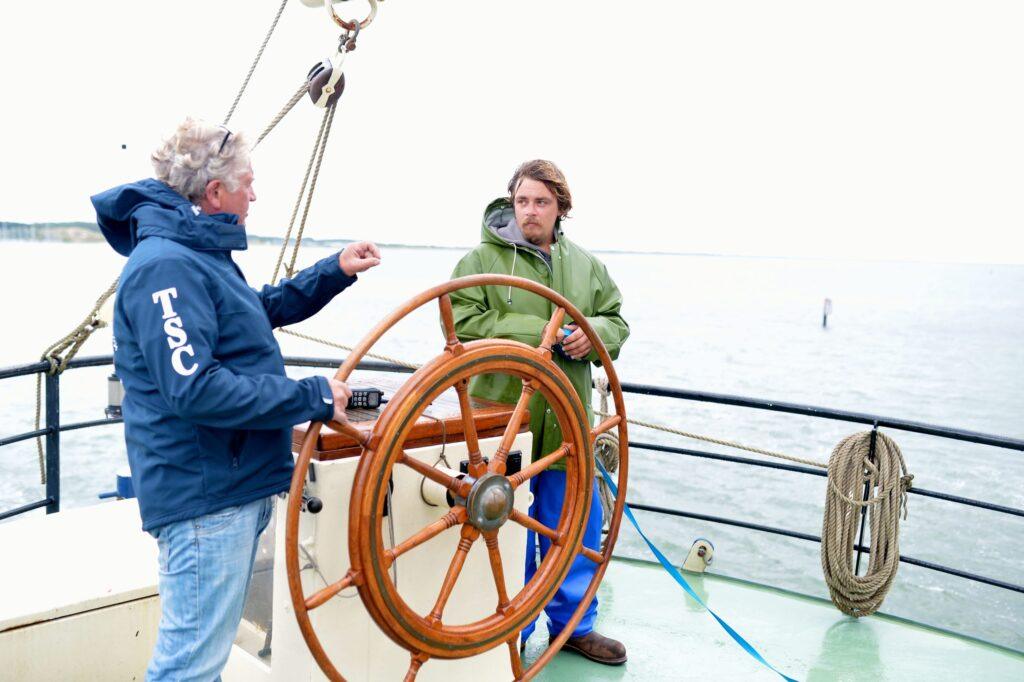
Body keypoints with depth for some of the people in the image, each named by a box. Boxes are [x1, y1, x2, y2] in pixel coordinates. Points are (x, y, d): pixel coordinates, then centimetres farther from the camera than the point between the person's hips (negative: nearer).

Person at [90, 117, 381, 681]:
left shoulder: (199, 254, 15)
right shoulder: (165, 265, -20)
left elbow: (264, 308, 29)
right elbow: (194, 389, -28)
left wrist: (336, 271, 18)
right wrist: (313, 397, -21)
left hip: (234, 485, 11)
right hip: (204, 492, -11)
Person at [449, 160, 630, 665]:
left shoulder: (585, 264, 12)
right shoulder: (482, 258, -4)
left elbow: (616, 320, 17)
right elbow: (461, 320, -13)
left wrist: (594, 334, -7)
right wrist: (534, 333, -18)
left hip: (567, 419, 5)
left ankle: (573, 624, 33)